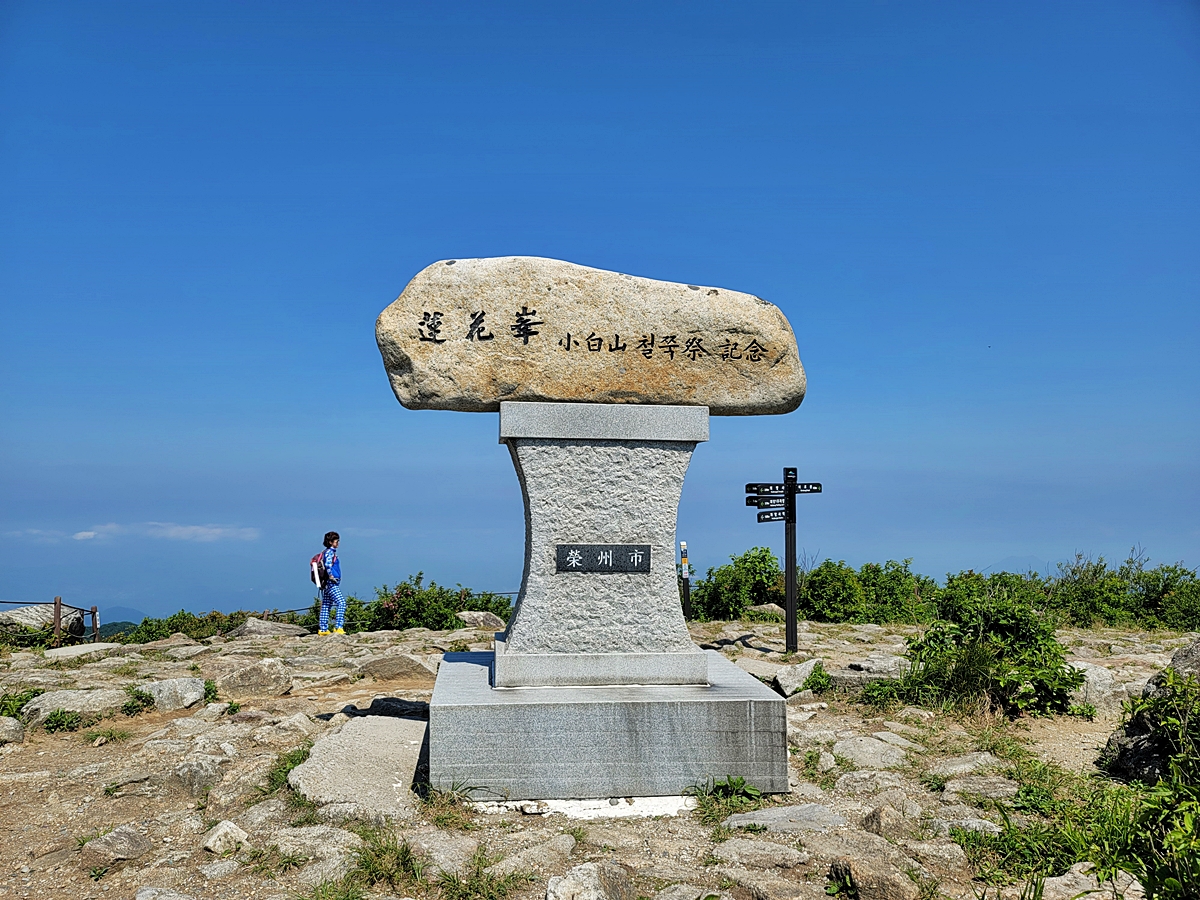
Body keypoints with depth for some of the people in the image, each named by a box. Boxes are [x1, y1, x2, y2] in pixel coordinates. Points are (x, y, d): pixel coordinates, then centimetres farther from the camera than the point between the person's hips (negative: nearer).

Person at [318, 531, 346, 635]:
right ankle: (338, 627, -20)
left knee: (325, 606, 12)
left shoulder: (326, 552, 19)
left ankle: (323, 629, 16)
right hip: (331, 583, -10)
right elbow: (328, 564, -25)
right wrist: (331, 576, -19)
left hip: (326, 584, 10)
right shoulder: (330, 552, -11)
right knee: (341, 603, -15)